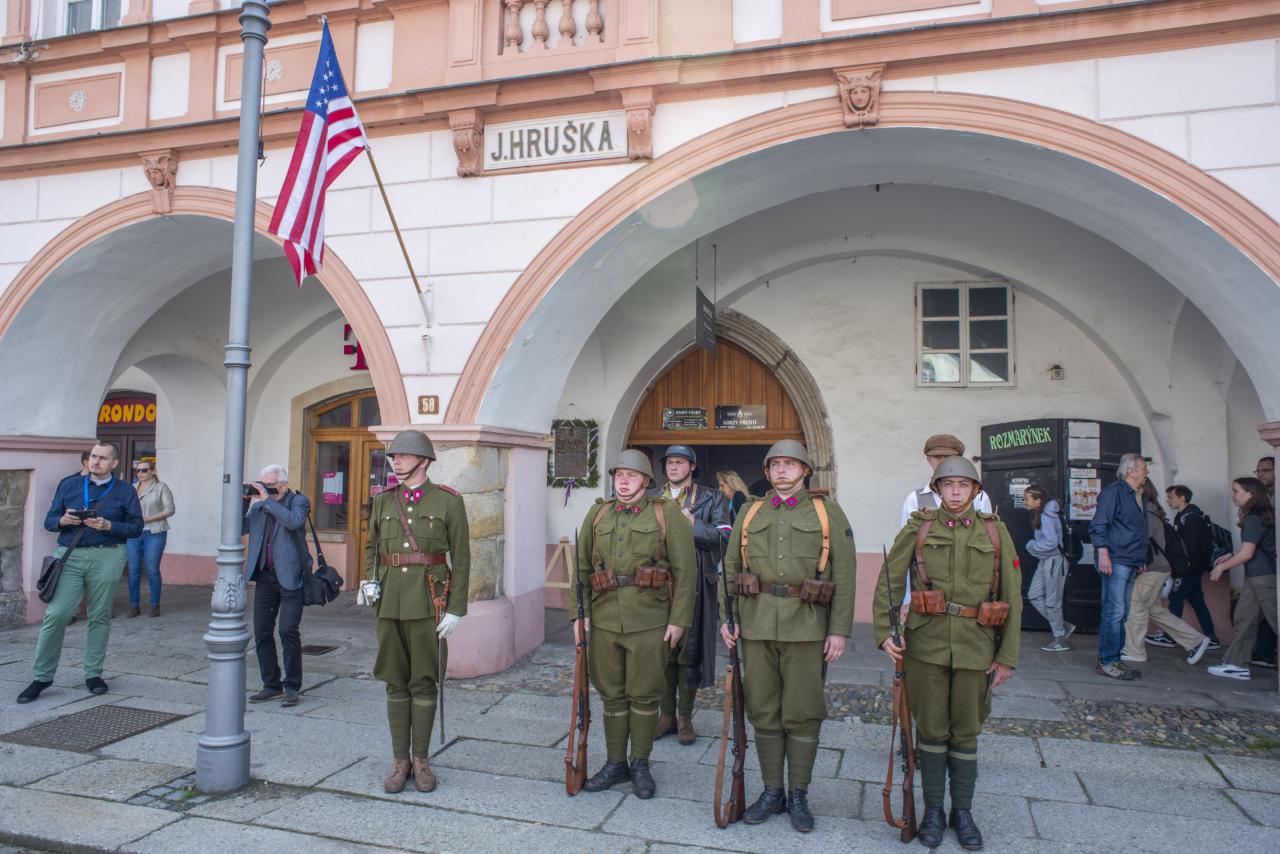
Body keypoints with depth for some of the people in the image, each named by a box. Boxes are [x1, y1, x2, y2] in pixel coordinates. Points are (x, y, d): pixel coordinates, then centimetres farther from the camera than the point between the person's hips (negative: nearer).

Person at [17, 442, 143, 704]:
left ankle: (93, 674, 16)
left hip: (106, 557, -1)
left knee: (100, 617, 4)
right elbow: (49, 520, 13)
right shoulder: (68, 485, 14)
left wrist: (108, 526, -13)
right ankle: (41, 677, 6)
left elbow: (136, 526, 3)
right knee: (56, 614, -6)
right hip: (69, 555, 1)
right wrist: (62, 520, -10)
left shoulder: (125, 492, 9)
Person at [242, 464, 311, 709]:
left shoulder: (298, 501, -4)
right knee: (262, 633, 8)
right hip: (264, 577, 6)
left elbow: (295, 521, -24)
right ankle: (271, 685, 20)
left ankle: (292, 686, 6)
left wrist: (268, 500, -20)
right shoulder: (258, 506, 11)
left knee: (288, 631, -8)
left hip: (290, 577, -6)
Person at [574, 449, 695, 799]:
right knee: (612, 694, 11)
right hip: (605, 619, 3)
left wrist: (679, 620, -9)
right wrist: (579, 612, 2)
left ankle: (640, 765, 22)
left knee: (644, 695, 6)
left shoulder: (668, 515, -1)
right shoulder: (597, 514, 10)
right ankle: (615, 764, 25)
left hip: (650, 621, -3)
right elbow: (582, 568, 10)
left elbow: (686, 570, -4)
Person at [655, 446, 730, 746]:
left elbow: (725, 537, -6)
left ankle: (685, 717, 16)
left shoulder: (710, 499, 6)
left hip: (694, 585, -2)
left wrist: (692, 524, -14)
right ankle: (666, 714, 20)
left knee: (690, 652, 3)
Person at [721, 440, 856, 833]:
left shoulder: (828, 512, 2)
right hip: (757, 624, 3)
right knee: (764, 711, 9)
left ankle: (799, 796, 19)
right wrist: (727, 617, 2)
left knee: (803, 713, 4)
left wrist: (840, 630, -7)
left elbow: (844, 576, -1)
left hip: (806, 627, -2)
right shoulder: (750, 513, 10)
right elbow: (730, 569, 11)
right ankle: (772, 792, 23)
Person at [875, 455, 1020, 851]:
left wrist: (1007, 656, 1)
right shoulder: (918, 528, 0)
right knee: (931, 728, 8)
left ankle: (962, 812, 27)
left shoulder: (995, 532, 2)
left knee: (966, 731, 11)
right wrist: (884, 632, -9)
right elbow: (888, 581, 0)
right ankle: (933, 810, 23)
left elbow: (1012, 598, 4)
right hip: (927, 641, -1)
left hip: (976, 645, 1)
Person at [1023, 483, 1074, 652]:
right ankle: (1063, 626, 20)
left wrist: (1031, 545, -12)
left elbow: (1051, 542, -25)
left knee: (1052, 601, 1)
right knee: (1034, 596, 11)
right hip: (1045, 561, 10)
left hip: (1054, 560, -10)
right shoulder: (1040, 514, 9)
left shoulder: (1046, 517, -20)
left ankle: (1060, 640, 14)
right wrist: (1033, 545, 0)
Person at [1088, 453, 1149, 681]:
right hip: (1115, 561, -9)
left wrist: (1142, 559, 20)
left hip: (1131, 563, 9)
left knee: (1122, 613, 11)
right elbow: (1098, 526, -15)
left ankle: (1114, 659, 17)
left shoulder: (1139, 497, 19)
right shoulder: (1113, 491, -8)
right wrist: (1103, 553, -22)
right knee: (1114, 612, -9)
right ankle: (1107, 662, -4)